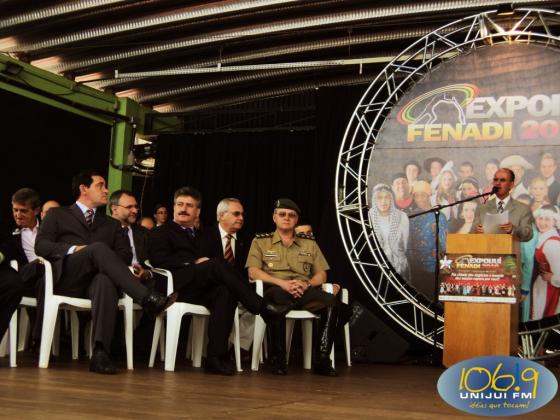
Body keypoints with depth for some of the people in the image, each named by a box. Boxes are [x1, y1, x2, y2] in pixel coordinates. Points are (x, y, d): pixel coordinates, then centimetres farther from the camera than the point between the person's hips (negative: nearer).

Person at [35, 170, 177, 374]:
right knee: (99, 248, -32)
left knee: (106, 281, -38)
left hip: (96, 279, 2)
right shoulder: (57, 215, 24)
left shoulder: (111, 224, 31)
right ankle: (148, 298, -44)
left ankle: (100, 353, -50)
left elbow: (126, 254, 16)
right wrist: (73, 249, -10)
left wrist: (105, 262, -6)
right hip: (66, 278, -2)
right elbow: (41, 246, 7)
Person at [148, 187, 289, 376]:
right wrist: (193, 262, -9)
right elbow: (158, 260, 0)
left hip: (200, 289, 4)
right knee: (216, 264, -30)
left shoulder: (202, 236, 34)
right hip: (177, 284, -4)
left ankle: (216, 357, -38)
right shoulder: (160, 233, 19)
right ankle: (263, 308, -31)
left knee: (225, 293, -32)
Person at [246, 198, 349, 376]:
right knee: (278, 298, -41)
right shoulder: (260, 241, 16)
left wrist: (306, 284, -7)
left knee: (331, 301, -30)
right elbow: (253, 272, 2)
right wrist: (282, 283, -12)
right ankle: (277, 356, -25)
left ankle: (321, 359, -22)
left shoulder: (310, 244, 24)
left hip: (305, 292, 3)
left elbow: (321, 274, 17)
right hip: (276, 290, -2)